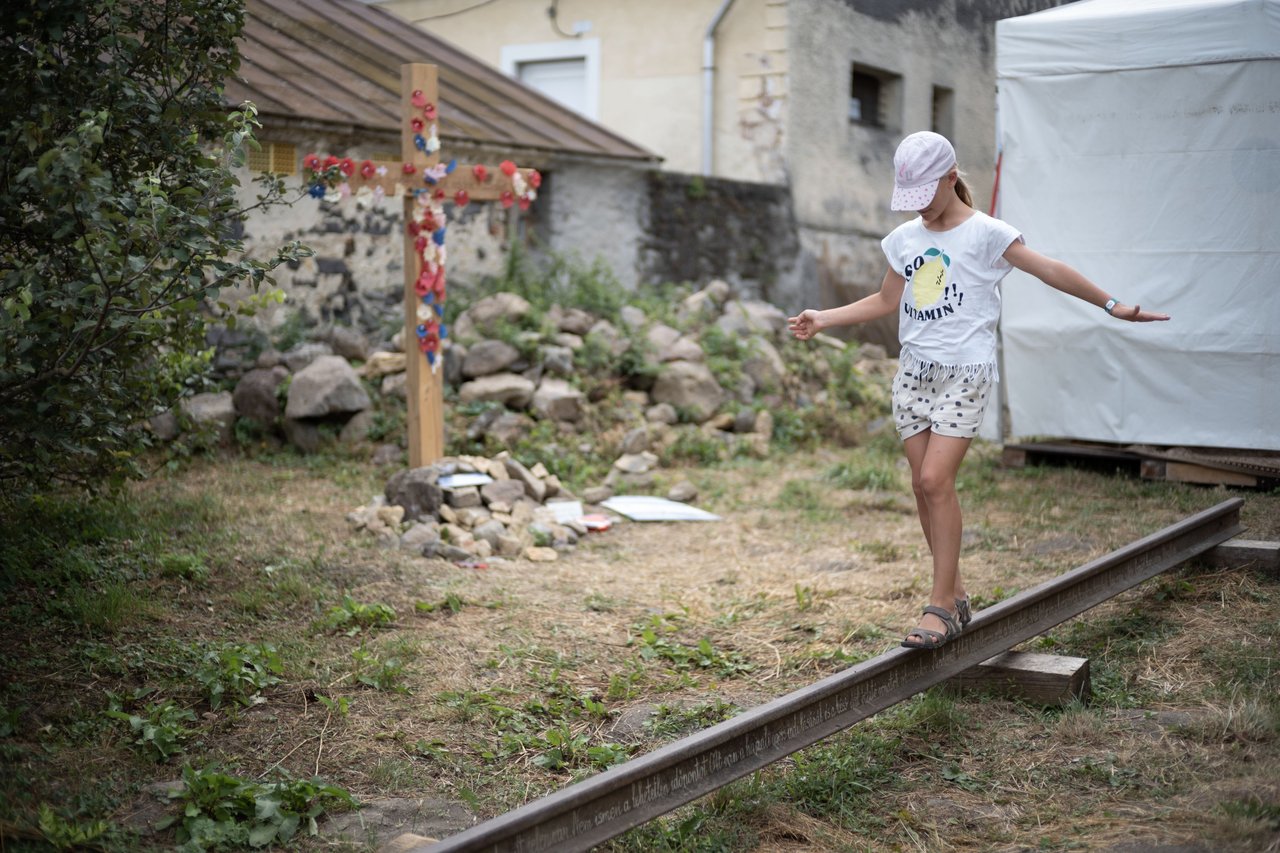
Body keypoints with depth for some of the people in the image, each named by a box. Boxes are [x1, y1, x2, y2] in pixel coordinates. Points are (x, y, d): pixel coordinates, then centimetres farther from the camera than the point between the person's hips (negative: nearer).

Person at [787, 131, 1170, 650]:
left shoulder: (984, 233, -5)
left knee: (936, 479, -16)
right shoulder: (904, 239, 12)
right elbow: (886, 302, 22)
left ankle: (941, 606, -9)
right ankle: (955, 594, 14)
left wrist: (1110, 305, -7)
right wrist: (823, 319, 18)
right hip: (914, 370, 6)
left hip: (965, 373, -6)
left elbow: (1050, 271, -5)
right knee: (923, 485, 2)